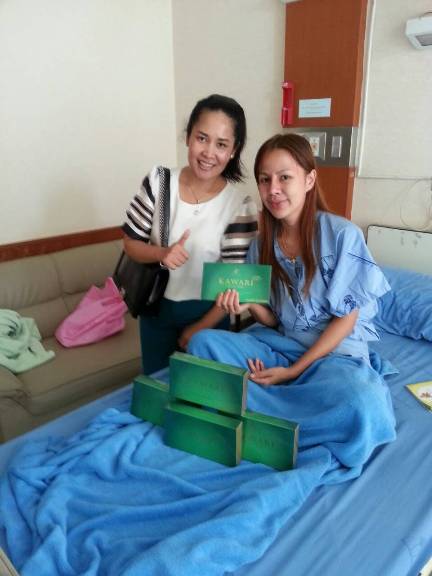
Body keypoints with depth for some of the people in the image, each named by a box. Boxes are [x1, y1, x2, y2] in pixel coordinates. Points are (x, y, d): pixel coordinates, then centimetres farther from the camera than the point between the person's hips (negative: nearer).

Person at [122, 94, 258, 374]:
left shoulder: (241, 206, -18)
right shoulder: (158, 181, -11)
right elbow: (131, 243, -5)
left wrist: (201, 327, -11)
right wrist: (161, 253, -25)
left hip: (207, 312, -2)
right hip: (156, 306, 3)